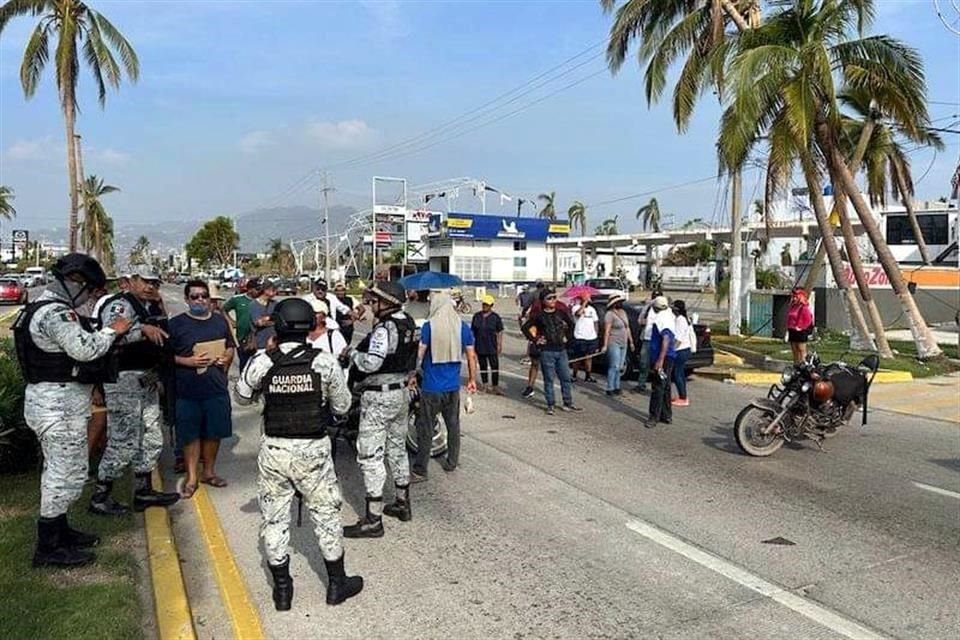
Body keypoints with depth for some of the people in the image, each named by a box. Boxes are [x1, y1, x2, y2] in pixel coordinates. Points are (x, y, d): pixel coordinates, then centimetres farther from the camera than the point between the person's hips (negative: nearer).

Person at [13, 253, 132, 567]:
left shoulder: (48, 307, 15)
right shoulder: (55, 313, -20)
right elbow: (85, 349, -29)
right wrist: (112, 331, -14)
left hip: (49, 400, 11)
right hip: (60, 404, -11)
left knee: (57, 469, 20)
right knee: (69, 472, -4)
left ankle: (59, 531, 33)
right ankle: (49, 548, 5)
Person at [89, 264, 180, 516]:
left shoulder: (149, 309, 17)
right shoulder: (120, 305, -12)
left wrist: (157, 378, 27)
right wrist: (143, 329, -43)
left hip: (147, 382, 10)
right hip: (124, 381, -10)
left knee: (151, 439, 15)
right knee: (123, 443, -6)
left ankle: (144, 491, 27)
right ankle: (100, 498, 8)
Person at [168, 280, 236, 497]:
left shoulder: (220, 320, 9)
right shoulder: (176, 323, -2)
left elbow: (230, 347, 19)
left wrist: (226, 358, -2)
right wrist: (188, 361, -17)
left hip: (217, 388, 3)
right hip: (187, 390, -3)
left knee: (214, 432, 12)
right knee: (190, 434, 5)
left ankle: (209, 471, 29)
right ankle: (192, 476, 19)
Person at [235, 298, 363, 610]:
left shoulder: (261, 362, -11)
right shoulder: (325, 362, -13)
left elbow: (242, 397, 7)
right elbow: (342, 406, -3)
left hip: (273, 450, 1)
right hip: (313, 450, -1)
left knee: (274, 518, 15)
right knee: (326, 514, 15)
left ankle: (282, 590, 26)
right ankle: (336, 584, 27)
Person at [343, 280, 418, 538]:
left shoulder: (384, 329, -22)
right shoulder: (409, 324, 6)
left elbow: (371, 363, -29)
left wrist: (353, 354, -12)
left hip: (379, 397, -10)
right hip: (402, 392, 10)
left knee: (370, 456, -4)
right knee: (397, 448, 21)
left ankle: (373, 520, 0)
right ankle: (403, 504, 33)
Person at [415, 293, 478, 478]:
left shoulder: (429, 326, -11)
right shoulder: (463, 326, 1)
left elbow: (419, 355, -11)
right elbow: (471, 356, 5)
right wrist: (472, 379, 15)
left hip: (432, 388, -4)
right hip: (453, 387, 4)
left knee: (426, 429, 2)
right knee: (453, 426, 18)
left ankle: (420, 470, 6)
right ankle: (451, 462, 29)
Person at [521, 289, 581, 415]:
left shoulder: (561, 312, 4)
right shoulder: (539, 315, -5)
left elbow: (571, 324, 20)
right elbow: (525, 328, -3)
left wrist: (568, 337, 11)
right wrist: (535, 340, -6)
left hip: (561, 350, 4)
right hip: (547, 351, -4)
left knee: (566, 378, 8)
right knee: (549, 379, 2)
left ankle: (568, 404, 20)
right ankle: (550, 406, 12)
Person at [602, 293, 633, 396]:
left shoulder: (623, 313, 14)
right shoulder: (610, 314, -12)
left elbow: (627, 328, 21)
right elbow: (607, 331, -16)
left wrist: (631, 341, 20)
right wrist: (605, 345, -21)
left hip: (623, 344, 8)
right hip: (614, 344, -8)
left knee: (619, 367, 10)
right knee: (614, 367, -9)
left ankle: (616, 387, 16)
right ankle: (610, 389, -4)